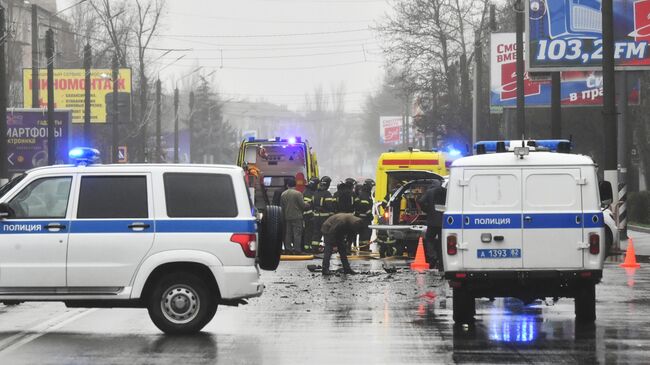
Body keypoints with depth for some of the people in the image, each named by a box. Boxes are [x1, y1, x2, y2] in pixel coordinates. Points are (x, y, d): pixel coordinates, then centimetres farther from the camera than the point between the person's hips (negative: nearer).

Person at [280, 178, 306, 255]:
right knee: (297, 233, -3)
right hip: (297, 216, -5)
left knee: (288, 233, 10)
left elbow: (281, 206, 11)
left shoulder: (283, 194, 6)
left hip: (287, 216, 5)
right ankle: (296, 249, -7)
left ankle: (288, 249, 11)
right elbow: (302, 205, -12)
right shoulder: (298, 194, -11)